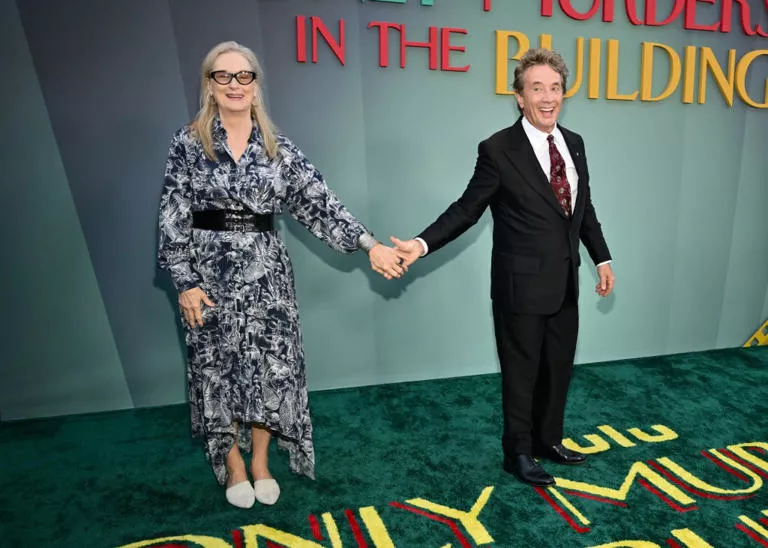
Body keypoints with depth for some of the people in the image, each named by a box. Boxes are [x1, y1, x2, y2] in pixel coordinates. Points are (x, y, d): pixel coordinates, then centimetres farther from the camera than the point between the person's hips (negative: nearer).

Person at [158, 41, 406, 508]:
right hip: (211, 272, -1)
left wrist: (369, 244, -13)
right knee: (219, 368, 9)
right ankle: (233, 465, 31)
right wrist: (184, 281, -8)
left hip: (266, 271, 1)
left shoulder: (279, 147, 3)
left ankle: (260, 462, 29)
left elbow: (319, 203, -4)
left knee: (272, 366, 5)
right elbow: (174, 217, -3)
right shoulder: (189, 142, -1)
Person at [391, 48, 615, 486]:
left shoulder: (574, 144, 7)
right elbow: (467, 209, -12)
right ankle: (519, 453, 29)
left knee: (559, 367, 19)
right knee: (522, 372, 8)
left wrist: (602, 258, 13)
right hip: (522, 284, -6)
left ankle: (548, 439, 41)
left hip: (565, 282, 7)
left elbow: (584, 208, 14)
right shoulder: (499, 149, -13)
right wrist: (423, 243, -23)